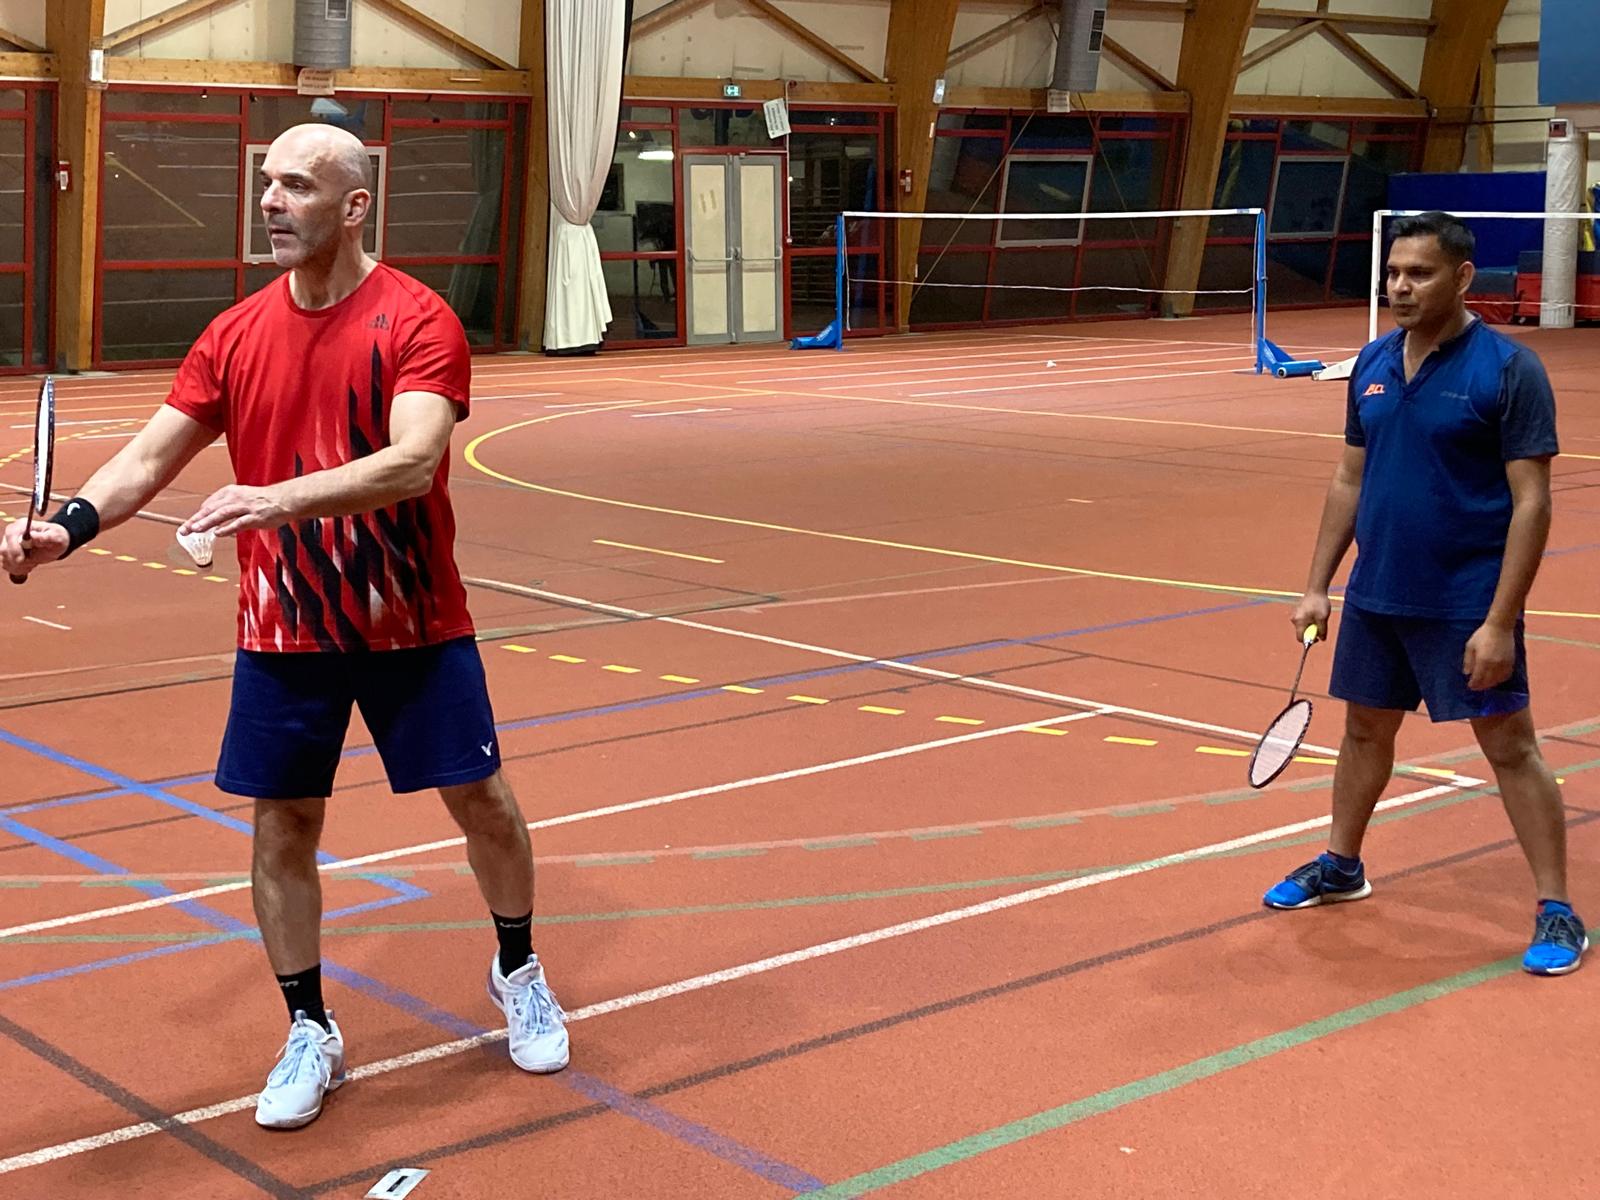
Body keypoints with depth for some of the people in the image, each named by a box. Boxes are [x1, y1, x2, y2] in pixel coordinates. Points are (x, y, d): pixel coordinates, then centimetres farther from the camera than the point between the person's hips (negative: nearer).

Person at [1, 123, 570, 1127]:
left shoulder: (418, 320, -13)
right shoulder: (236, 336, 1)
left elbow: (411, 462, -27)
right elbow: (153, 454, -1)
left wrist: (279, 498, -40)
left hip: (416, 625, -3)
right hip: (284, 631, 3)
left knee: (482, 798, 7)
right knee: (283, 827, 5)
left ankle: (519, 972, 34)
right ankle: (311, 1034, 23)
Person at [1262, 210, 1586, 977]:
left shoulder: (1507, 369, -13)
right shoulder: (1372, 365, 6)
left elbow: (1531, 503, -15)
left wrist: (1499, 622, -19)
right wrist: (1316, 586, 11)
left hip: (1467, 609, -6)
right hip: (1375, 598, 6)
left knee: (1510, 747, -1)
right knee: (1365, 731, 18)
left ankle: (1556, 912, 7)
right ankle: (1341, 866, 37)